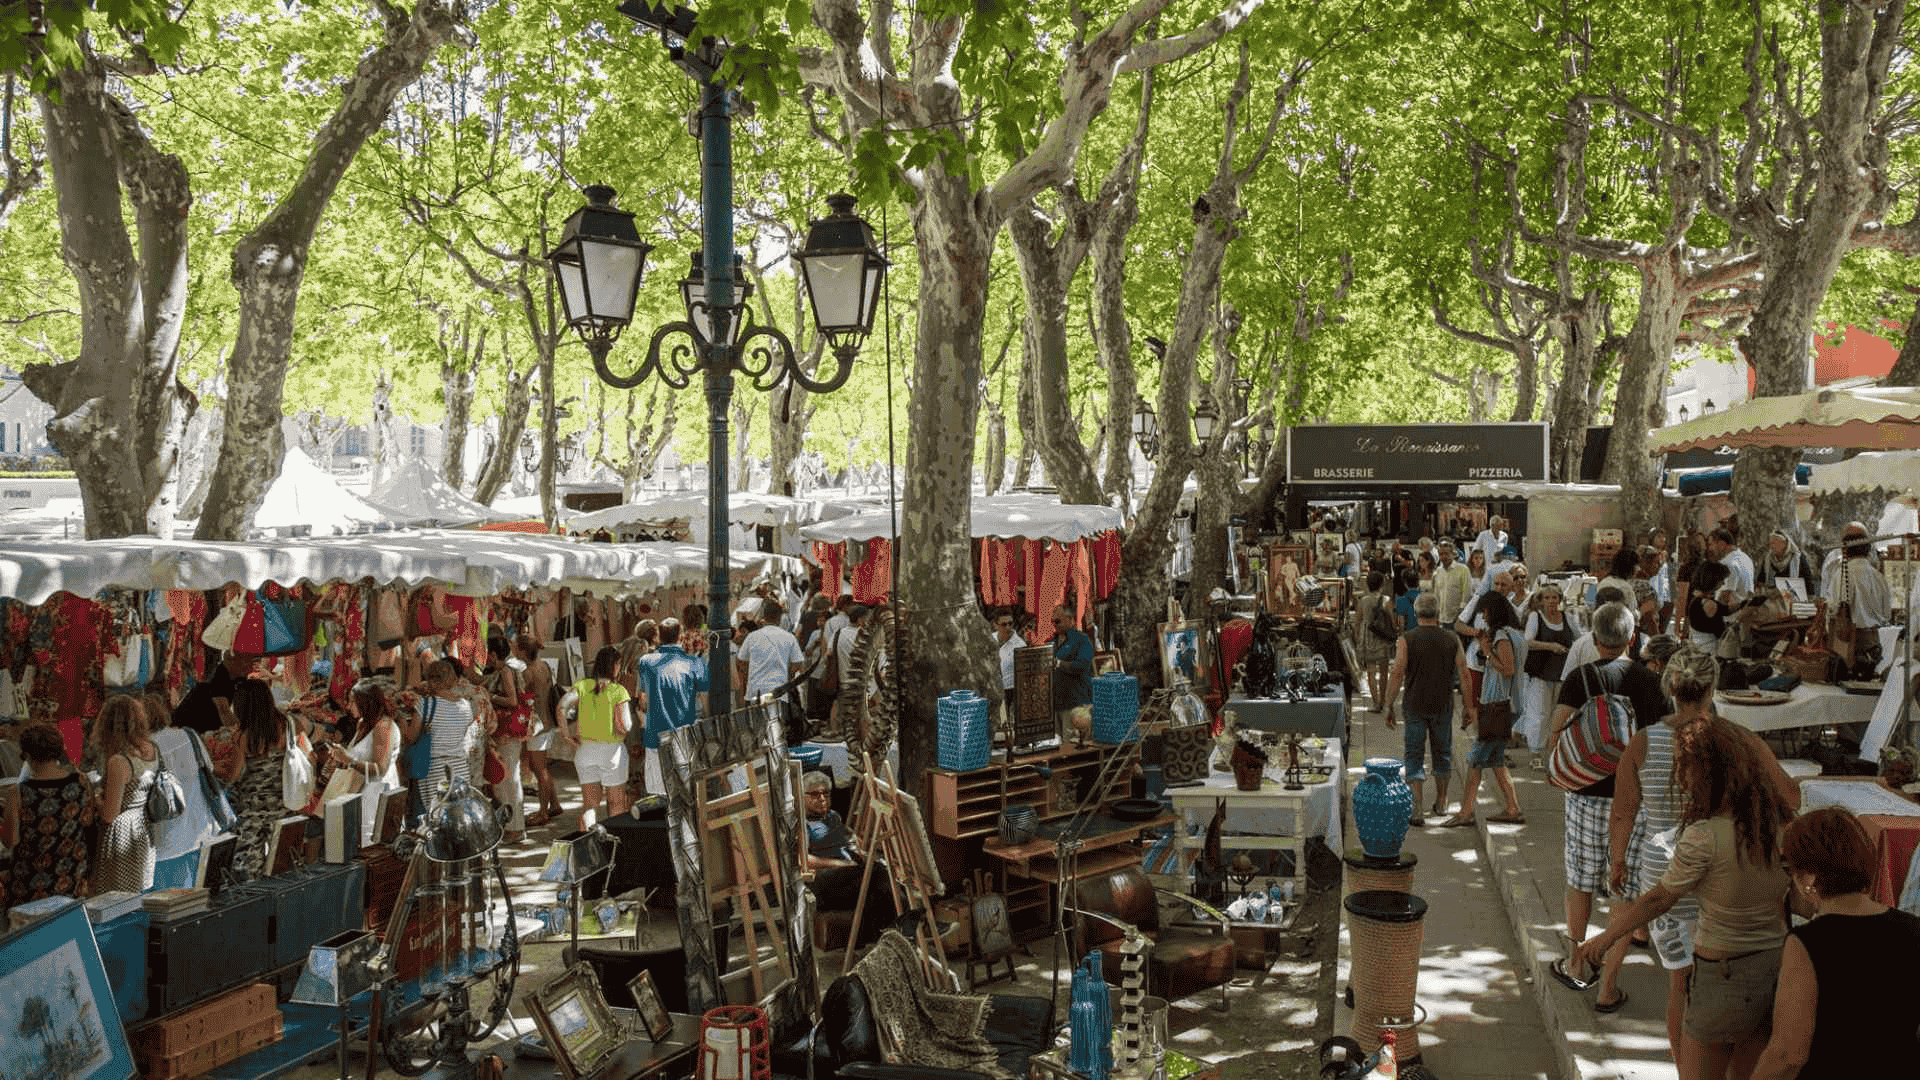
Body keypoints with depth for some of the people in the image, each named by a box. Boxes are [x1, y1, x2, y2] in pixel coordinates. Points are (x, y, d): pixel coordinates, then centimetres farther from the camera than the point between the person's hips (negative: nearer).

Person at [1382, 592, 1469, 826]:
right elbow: (1464, 675, 0)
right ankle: (1441, 802, 33)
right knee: (1442, 752, 19)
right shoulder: (1452, 640, -1)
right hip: (1443, 706, 2)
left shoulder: (1406, 640, -8)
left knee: (1414, 756, 3)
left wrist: (1390, 706, -4)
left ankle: (1417, 809, -8)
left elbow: (1397, 675, -11)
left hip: (1415, 706, -2)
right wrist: (1470, 705, 8)